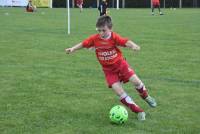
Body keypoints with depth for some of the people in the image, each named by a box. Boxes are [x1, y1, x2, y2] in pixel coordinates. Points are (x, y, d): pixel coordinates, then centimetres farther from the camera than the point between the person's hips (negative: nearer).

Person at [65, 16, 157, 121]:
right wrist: (73, 49, -14)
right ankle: (139, 112, -4)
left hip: (121, 64, -1)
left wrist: (133, 46, -51)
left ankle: (146, 97, 24)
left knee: (136, 81, -12)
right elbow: (83, 44, -1)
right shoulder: (95, 38, -11)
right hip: (109, 70, 1)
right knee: (119, 91, -12)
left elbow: (126, 42, -31)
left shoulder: (114, 37, -18)